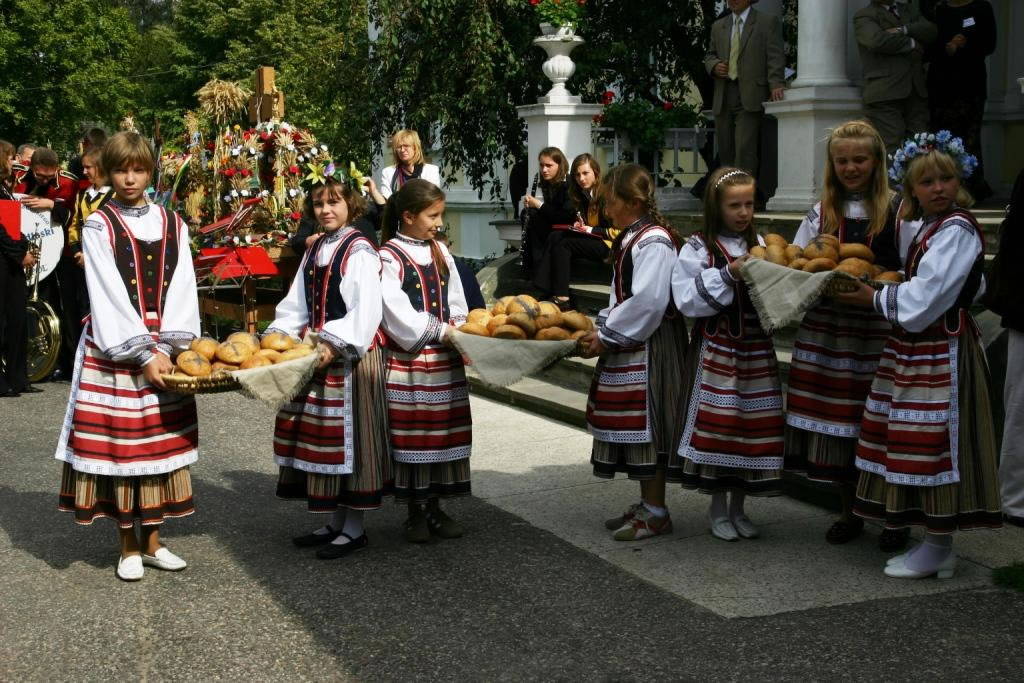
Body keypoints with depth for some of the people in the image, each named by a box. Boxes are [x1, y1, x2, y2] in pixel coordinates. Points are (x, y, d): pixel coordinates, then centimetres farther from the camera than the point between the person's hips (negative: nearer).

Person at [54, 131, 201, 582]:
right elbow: (109, 296, -10)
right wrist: (142, 354, -17)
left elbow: (181, 288, 1)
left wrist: (167, 348, -12)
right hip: (115, 350, -3)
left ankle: (152, 542, 16)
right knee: (119, 444, 0)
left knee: (160, 442, 6)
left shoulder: (172, 224, 8)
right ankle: (129, 548, 11)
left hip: (165, 349, 3)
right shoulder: (98, 227, -3)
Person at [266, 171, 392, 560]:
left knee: (348, 436, -3)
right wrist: (278, 336, 3)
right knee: (321, 438, 11)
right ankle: (336, 521, 23)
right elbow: (296, 303, 15)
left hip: (351, 356, -8)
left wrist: (335, 345, -25)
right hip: (316, 353, 8)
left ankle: (354, 528, 7)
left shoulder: (359, 251, -10)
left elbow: (365, 310, -18)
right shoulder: (315, 251, 14)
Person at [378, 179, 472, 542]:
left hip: (445, 360, 6)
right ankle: (415, 512, 11)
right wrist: (441, 331, -17)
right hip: (408, 361, -6)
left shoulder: (440, 252, 12)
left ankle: (435, 507, 20)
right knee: (411, 435, 0)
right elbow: (398, 313, -16)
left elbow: (456, 302, 13)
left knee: (443, 434, 9)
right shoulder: (389, 257, -9)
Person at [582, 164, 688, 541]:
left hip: (650, 349, -10)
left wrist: (607, 337, -16)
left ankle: (655, 512, 6)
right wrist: (602, 329, 7)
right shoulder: (631, 238, 14)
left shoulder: (654, 242, -16)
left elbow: (647, 302, -23)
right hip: (629, 345, 10)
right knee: (635, 426, 14)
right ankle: (647, 504, 24)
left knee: (647, 425, -3)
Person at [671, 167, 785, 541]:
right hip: (716, 350, -4)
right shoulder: (698, 248, -3)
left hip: (756, 349, 4)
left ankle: (738, 508, 19)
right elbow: (687, 299, -13)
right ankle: (719, 509, 14)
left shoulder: (759, 244, 9)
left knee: (752, 428, 5)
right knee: (718, 425, -2)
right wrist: (729, 275, -17)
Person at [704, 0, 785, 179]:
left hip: (750, 97, -5)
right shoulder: (718, 26, 20)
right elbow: (709, 55, 25)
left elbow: (775, 57, -3)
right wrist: (714, 65, 2)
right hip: (723, 99, 5)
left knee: (745, 149, -15)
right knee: (726, 151, 3)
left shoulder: (768, 22, 6)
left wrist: (776, 84, -17)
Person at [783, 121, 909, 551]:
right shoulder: (822, 211, 11)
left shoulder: (896, 210, -1)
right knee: (836, 423, 8)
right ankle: (848, 513, 23)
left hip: (877, 329, -4)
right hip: (827, 327, 4)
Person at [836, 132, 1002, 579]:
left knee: (936, 441, -4)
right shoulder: (930, 227, 16)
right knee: (923, 445, 12)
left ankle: (938, 549, 5)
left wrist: (875, 299, -8)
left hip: (942, 349, -10)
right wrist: (884, 291, 9)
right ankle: (935, 544, 21)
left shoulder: (956, 229, -13)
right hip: (919, 348, 10)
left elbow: (926, 297, -19)